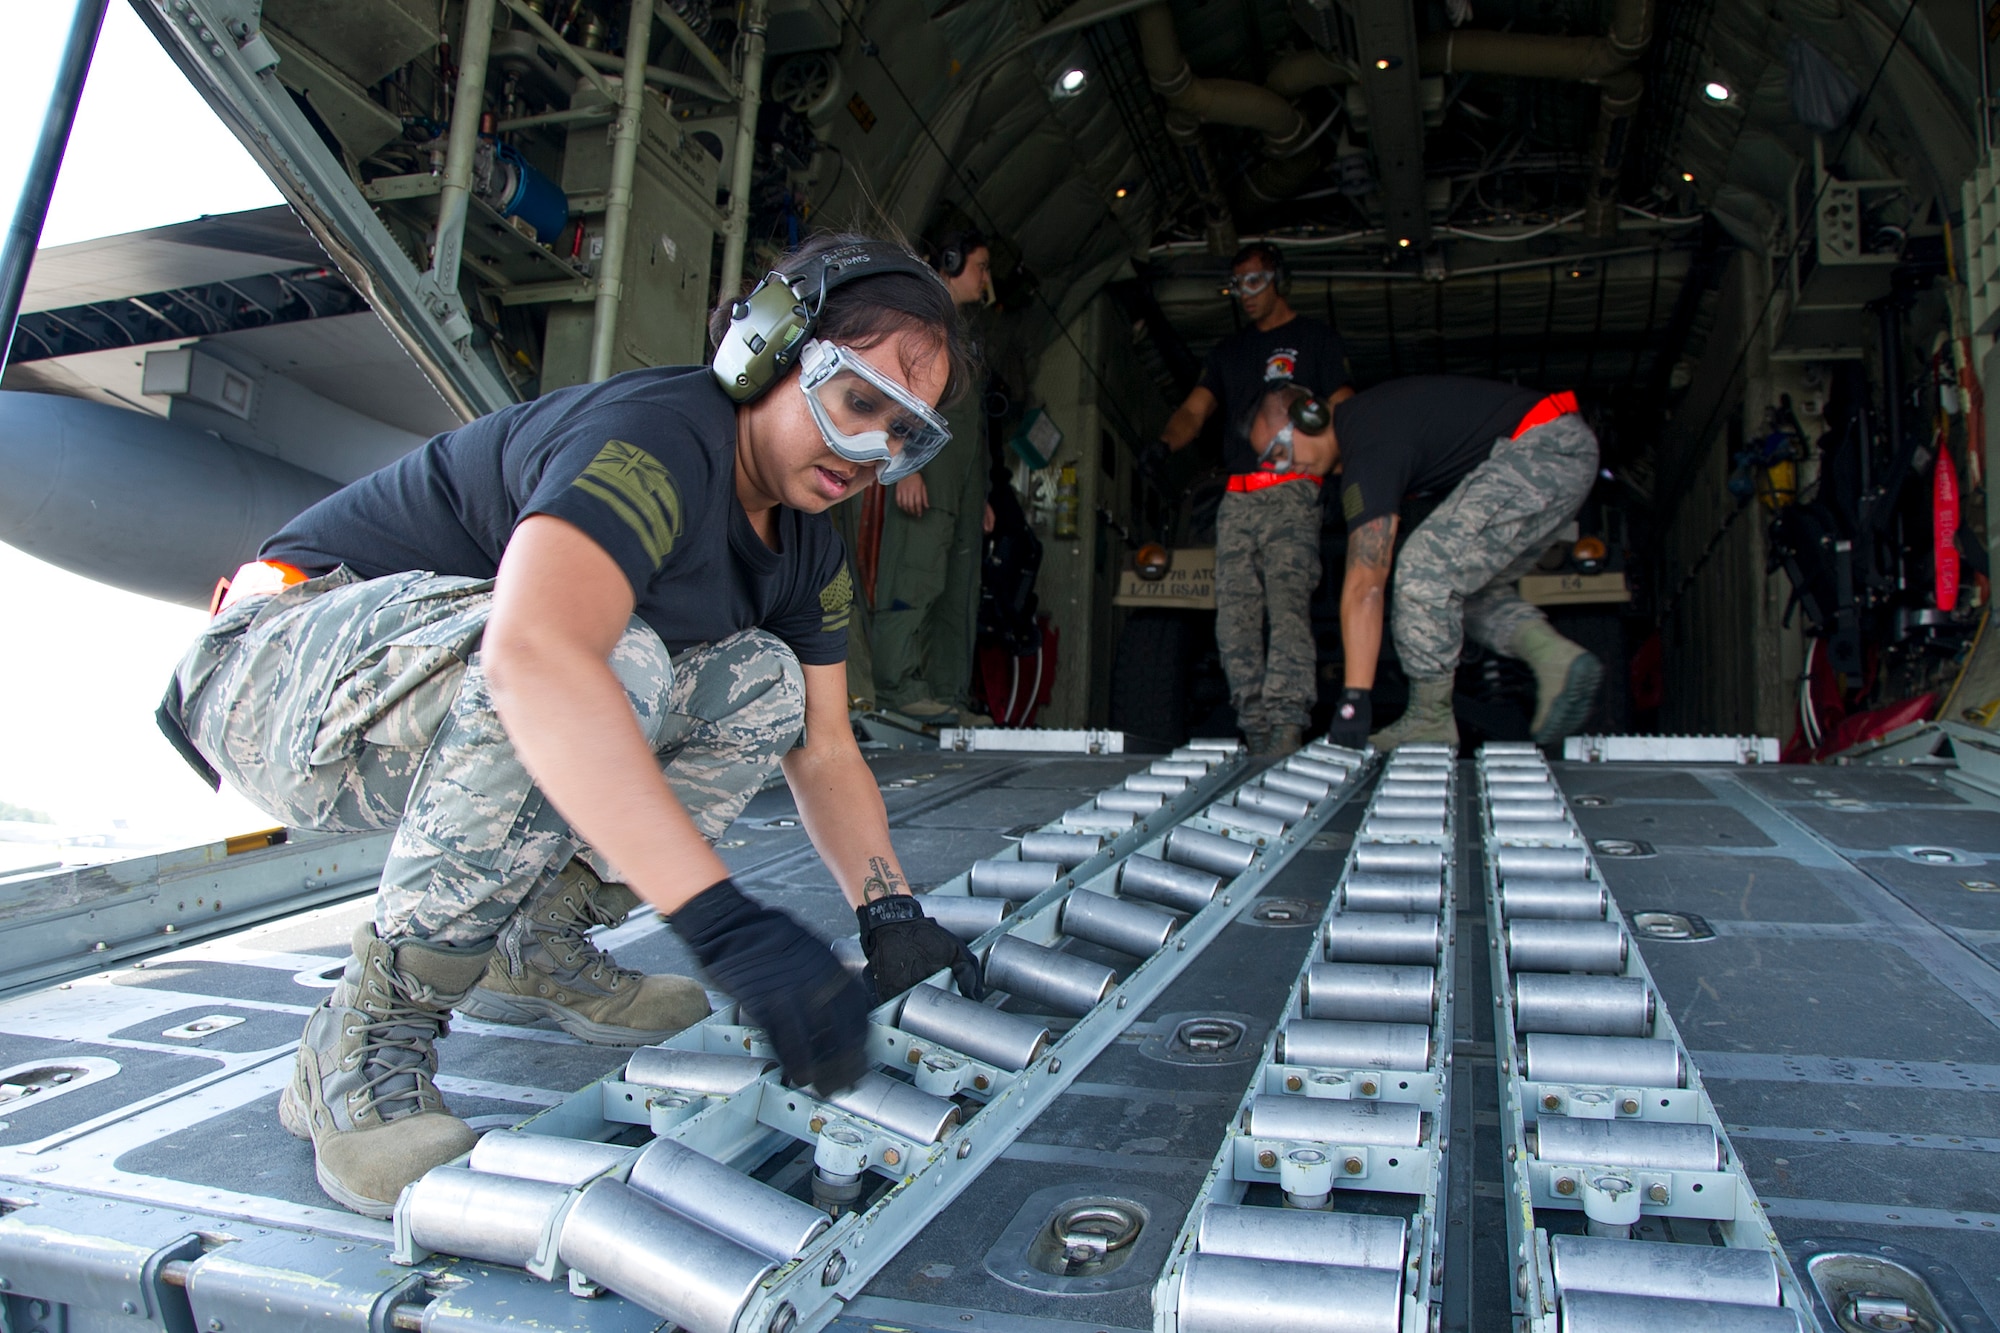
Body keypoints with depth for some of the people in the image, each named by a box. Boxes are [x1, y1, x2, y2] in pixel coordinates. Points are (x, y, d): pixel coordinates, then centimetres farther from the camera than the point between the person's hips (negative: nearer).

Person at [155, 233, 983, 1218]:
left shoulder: (804, 551, 2)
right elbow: (535, 654, -47)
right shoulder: (656, 438, -28)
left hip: (452, 681, 8)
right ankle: (363, 1043, -19)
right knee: (604, 663, -36)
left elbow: (824, 751, 5)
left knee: (759, 680, -4)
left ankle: (535, 950, 4)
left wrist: (889, 915, -11)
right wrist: (722, 920, -52)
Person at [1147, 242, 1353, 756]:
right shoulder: (1228, 352, 26)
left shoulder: (1315, 339, 12)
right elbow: (1194, 410, 16)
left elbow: (1344, 412, 4)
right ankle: (1256, 733, 1)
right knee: (1234, 618, -3)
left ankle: (1286, 725, -23)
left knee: (1288, 604, -18)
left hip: (1291, 494, -5)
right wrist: (1164, 444, -6)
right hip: (1237, 500, 5)